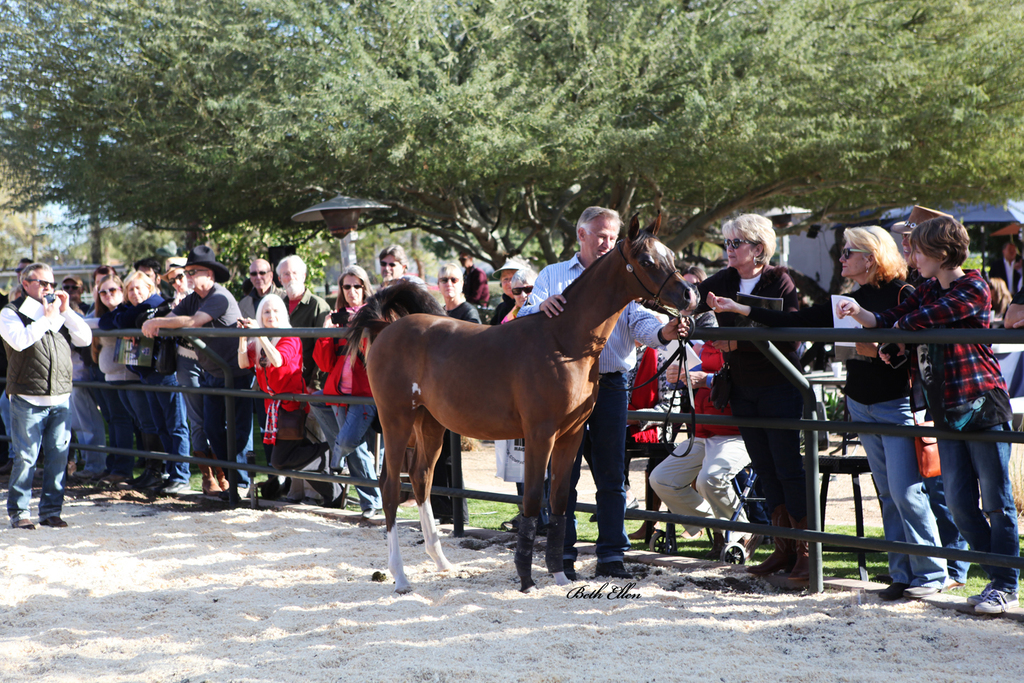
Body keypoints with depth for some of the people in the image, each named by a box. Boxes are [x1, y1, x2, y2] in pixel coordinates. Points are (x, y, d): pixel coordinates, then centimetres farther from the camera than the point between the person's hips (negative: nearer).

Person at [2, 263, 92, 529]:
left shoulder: (60, 312, 18)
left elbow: (85, 338, 8)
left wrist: (65, 311, 2)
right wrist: (47, 317, -9)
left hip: (61, 398, 5)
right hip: (28, 399, -5)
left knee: (58, 456, 3)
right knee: (26, 457, -3)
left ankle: (51, 510, 12)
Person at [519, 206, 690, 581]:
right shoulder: (553, 275, 10)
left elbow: (639, 322, -2)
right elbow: (525, 320, -1)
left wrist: (663, 332, -24)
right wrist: (542, 307, -24)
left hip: (609, 384, 2)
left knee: (612, 474, 3)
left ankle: (612, 555, 9)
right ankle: (562, 553, 11)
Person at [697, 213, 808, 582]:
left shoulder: (780, 282, -9)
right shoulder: (723, 282, 8)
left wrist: (739, 342, -21)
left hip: (779, 387, -6)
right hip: (742, 391, 6)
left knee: (789, 468, -6)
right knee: (765, 470, 10)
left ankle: (805, 552, 1)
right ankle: (783, 549, 17)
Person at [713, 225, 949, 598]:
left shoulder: (902, 295, -9)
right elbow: (798, 322, 10)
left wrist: (880, 351, -22)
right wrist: (742, 310, 7)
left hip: (896, 404, -7)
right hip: (861, 404, 7)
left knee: (906, 491, -9)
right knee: (887, 494, 9)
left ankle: (931, 574, 2)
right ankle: (902, 574, 14)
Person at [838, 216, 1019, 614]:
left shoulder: (973, 289, -9)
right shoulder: (926, 293, 16)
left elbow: (921, 319, -18)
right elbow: (889, 321, 9)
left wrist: (897, 329, 0)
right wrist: (859, 313, -9)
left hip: (983, 405, -7)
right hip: (948, 413, 8)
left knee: (996, 502, -1)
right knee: (959, 504, 6)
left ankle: (1005, 586, 7)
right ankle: (996, 576, 19)